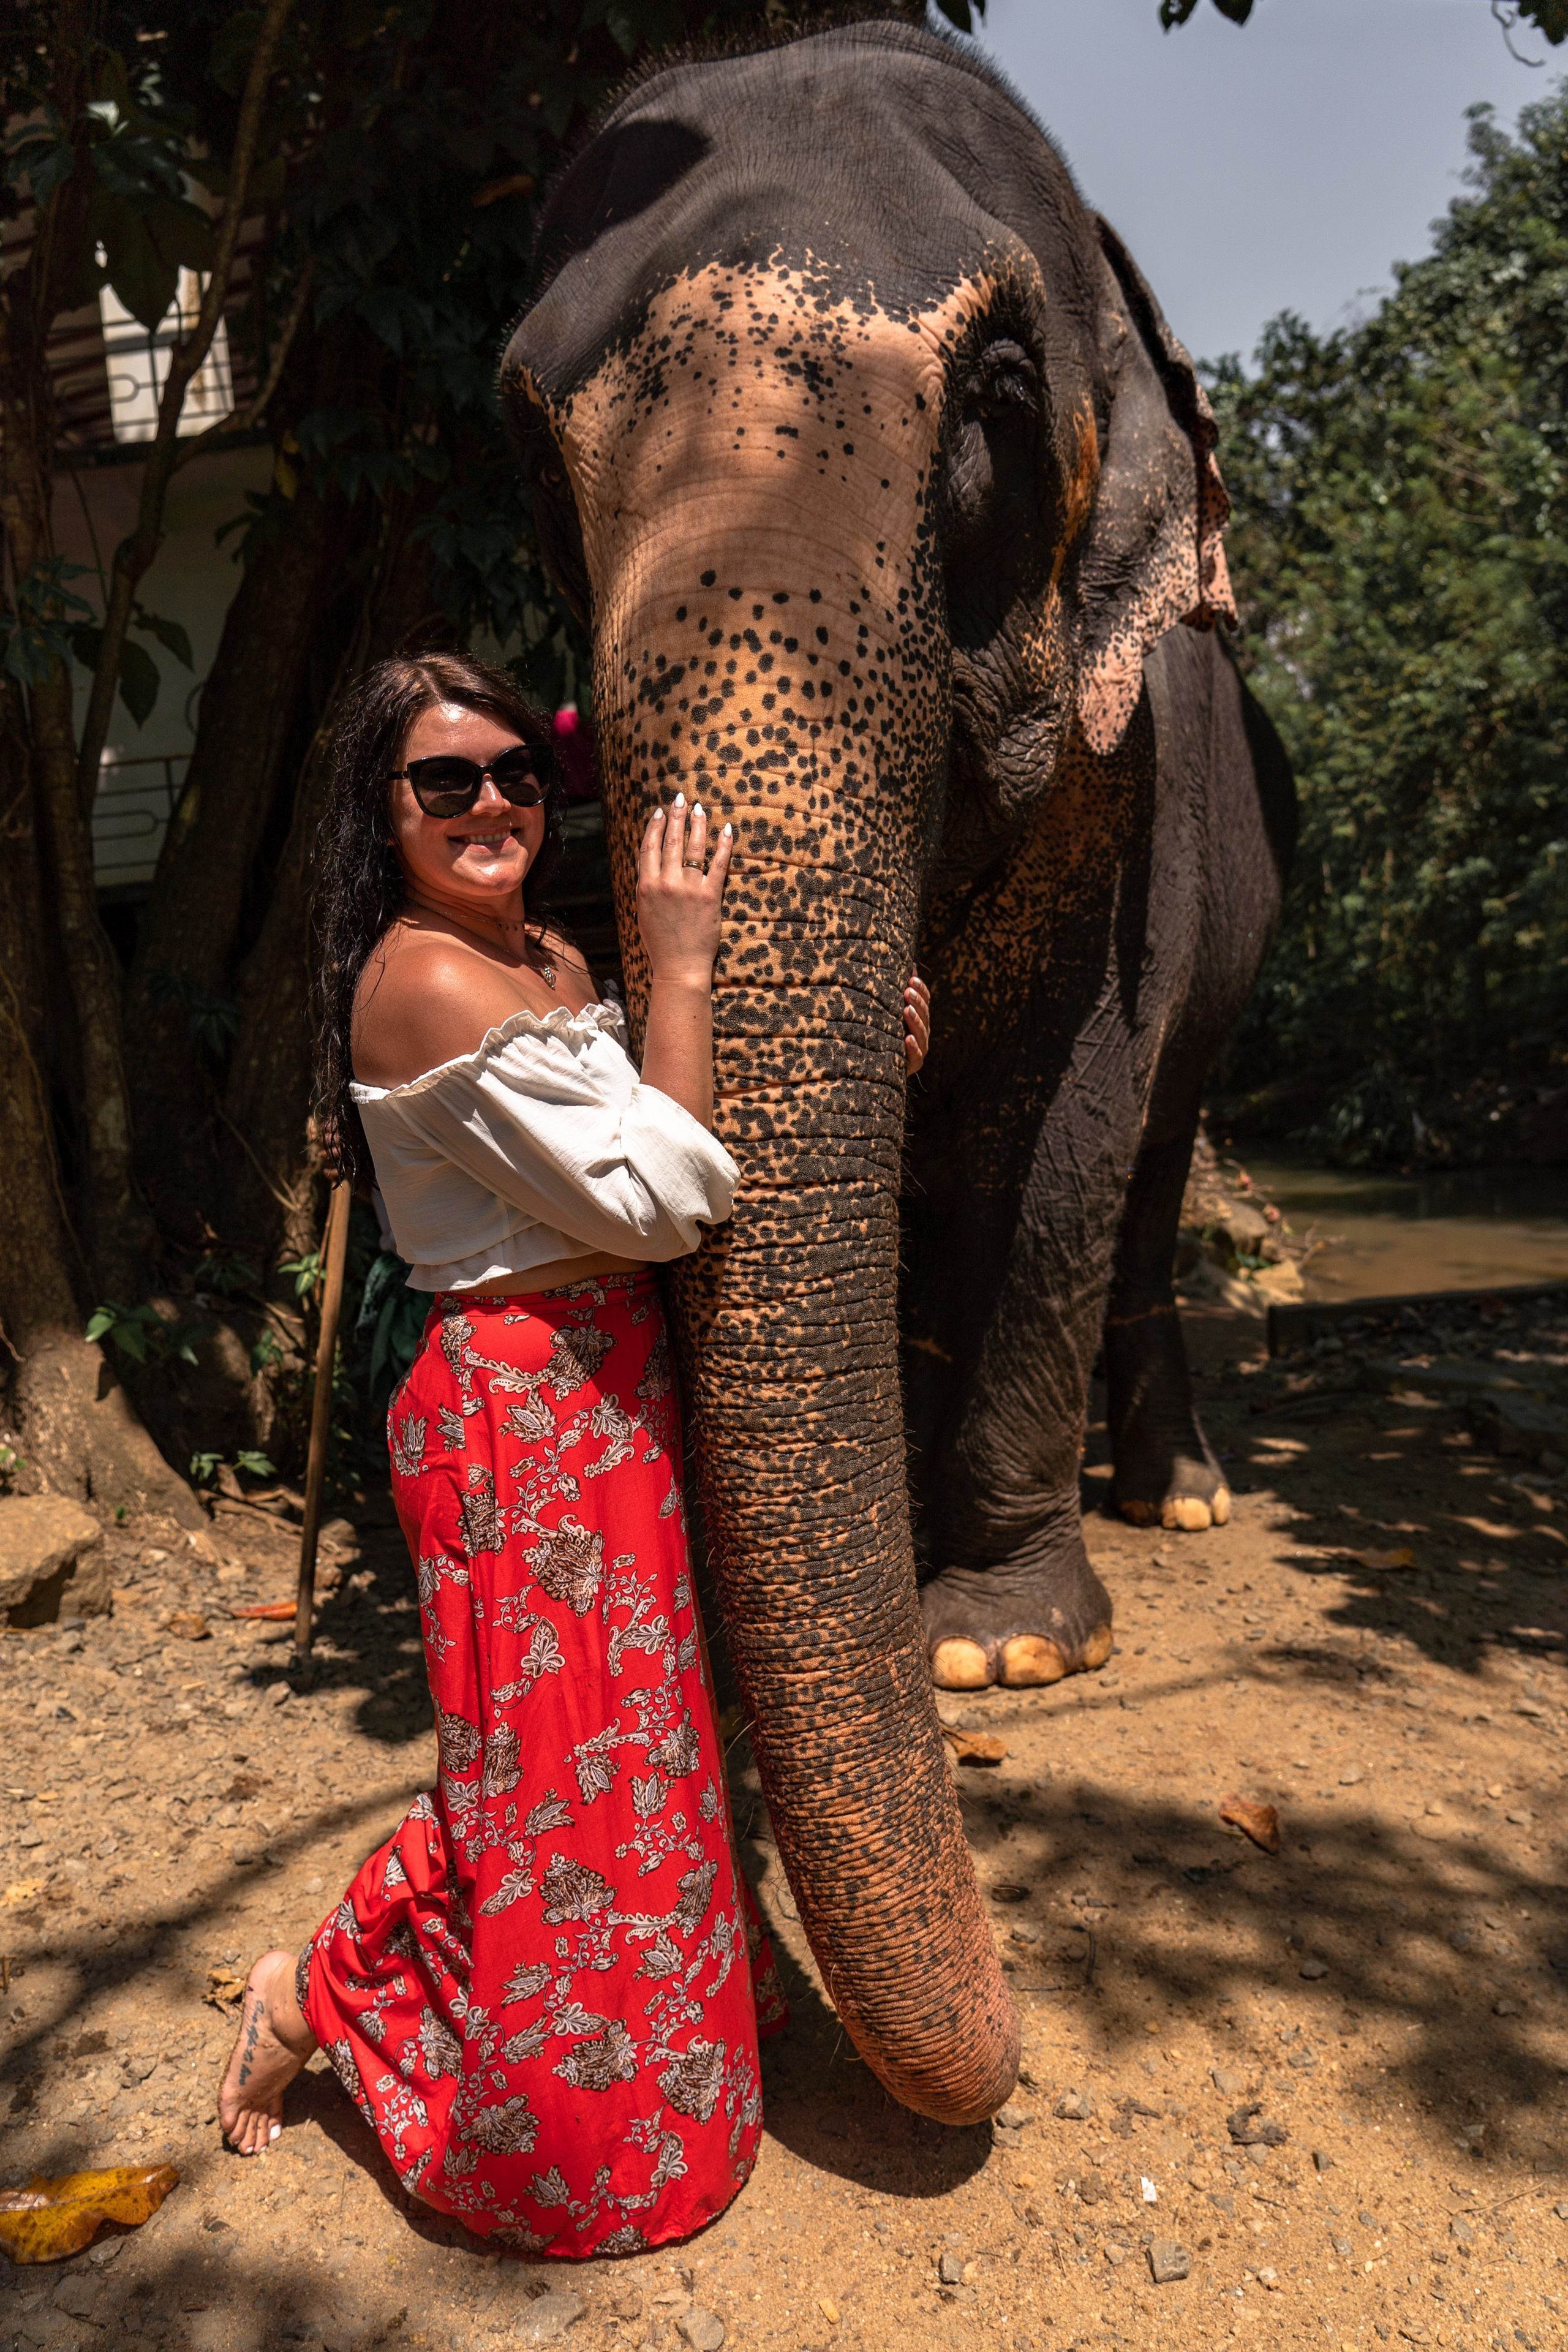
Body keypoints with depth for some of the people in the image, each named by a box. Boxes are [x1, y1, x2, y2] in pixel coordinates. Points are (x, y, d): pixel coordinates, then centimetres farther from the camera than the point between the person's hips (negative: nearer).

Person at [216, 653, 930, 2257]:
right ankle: (322, 1992, 27)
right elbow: (659, 1194, -23)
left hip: (599, 1395, 9)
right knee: (569, 1776, 4)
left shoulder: (549, 962, 11)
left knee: (607, 1756, 21)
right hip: (524, 1412, -9)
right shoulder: (426, 978, -19)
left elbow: (662, 1153, 13)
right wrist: (679, 963, -17)